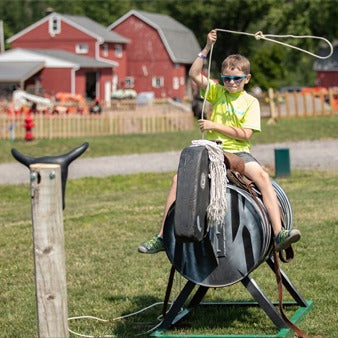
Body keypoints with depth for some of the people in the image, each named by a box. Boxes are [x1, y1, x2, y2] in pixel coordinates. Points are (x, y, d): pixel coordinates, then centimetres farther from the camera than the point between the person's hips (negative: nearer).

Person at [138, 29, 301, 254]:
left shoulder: (251, 102, 2)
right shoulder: (217, 92, 11)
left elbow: (245, 134, -9)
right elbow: (194, 74, -1)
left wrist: (215, 126, -11)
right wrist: (207, 48, -7)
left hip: (238, 152, -3)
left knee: (262, 176, -30)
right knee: (179, 178, -14)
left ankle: (279, 234, -37)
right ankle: (163, 237, -6)